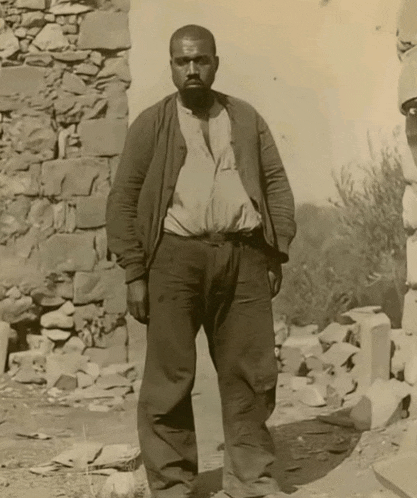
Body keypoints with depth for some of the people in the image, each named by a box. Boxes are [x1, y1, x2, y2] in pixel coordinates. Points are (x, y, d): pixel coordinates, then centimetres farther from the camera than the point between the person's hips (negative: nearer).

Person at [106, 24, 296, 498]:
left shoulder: (247, 119, 15)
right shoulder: (151, 124, 7)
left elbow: (276, 184, 14)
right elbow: (123, 199, 3)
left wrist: (277, 253, 5)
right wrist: (134, 273, -5)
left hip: (243, 255, 2)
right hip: (175, 256, -2)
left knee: (251, 372, 4)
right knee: (169, 376, 0)